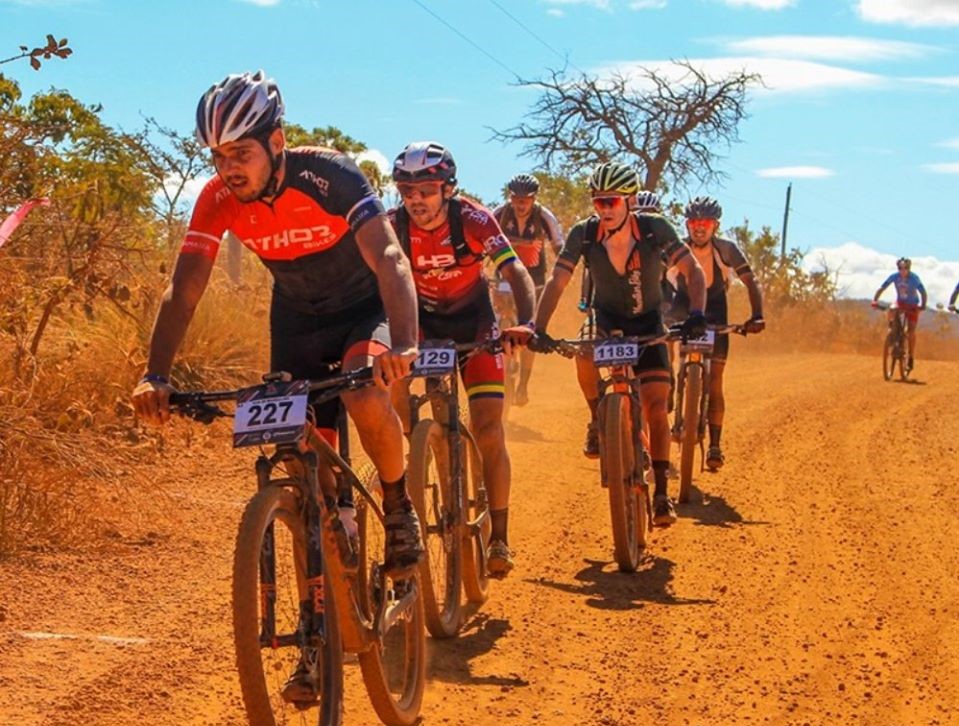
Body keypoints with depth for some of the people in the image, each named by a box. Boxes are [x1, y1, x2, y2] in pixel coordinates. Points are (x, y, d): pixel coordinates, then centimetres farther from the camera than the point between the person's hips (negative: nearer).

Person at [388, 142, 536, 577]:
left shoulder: (472, 219, -24)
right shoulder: (394, 226, -20)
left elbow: (515, 271, -32)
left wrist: (526, 322, -49)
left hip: (473, 321, -1)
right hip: (421, 320, 1)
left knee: (488, 428, -9)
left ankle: (499, 537, 3)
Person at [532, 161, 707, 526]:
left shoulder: (654, 229, -21)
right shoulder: (583, 234, -19)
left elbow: (692, 270, -23)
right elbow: (557, 281, -22)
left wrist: (696, 313, -40)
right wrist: (538, 328, -36)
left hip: (647, 323, 0)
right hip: (607, 318, 0)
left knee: (655, 407, -10)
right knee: (584, 351, -35)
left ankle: (661, 493, 0)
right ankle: (598, 421, -10)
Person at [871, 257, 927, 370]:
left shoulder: (914, 278, -23)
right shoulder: (894, 276, -16)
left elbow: (923, 293, -26)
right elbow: (881, 288, -18)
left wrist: (923, 305, -43)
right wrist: (875, 300, -33)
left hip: (912, 305, -2)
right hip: (900, 302, 2)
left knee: (911, 331, -9)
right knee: (891, 311, -32)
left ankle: (911, 357, 3)